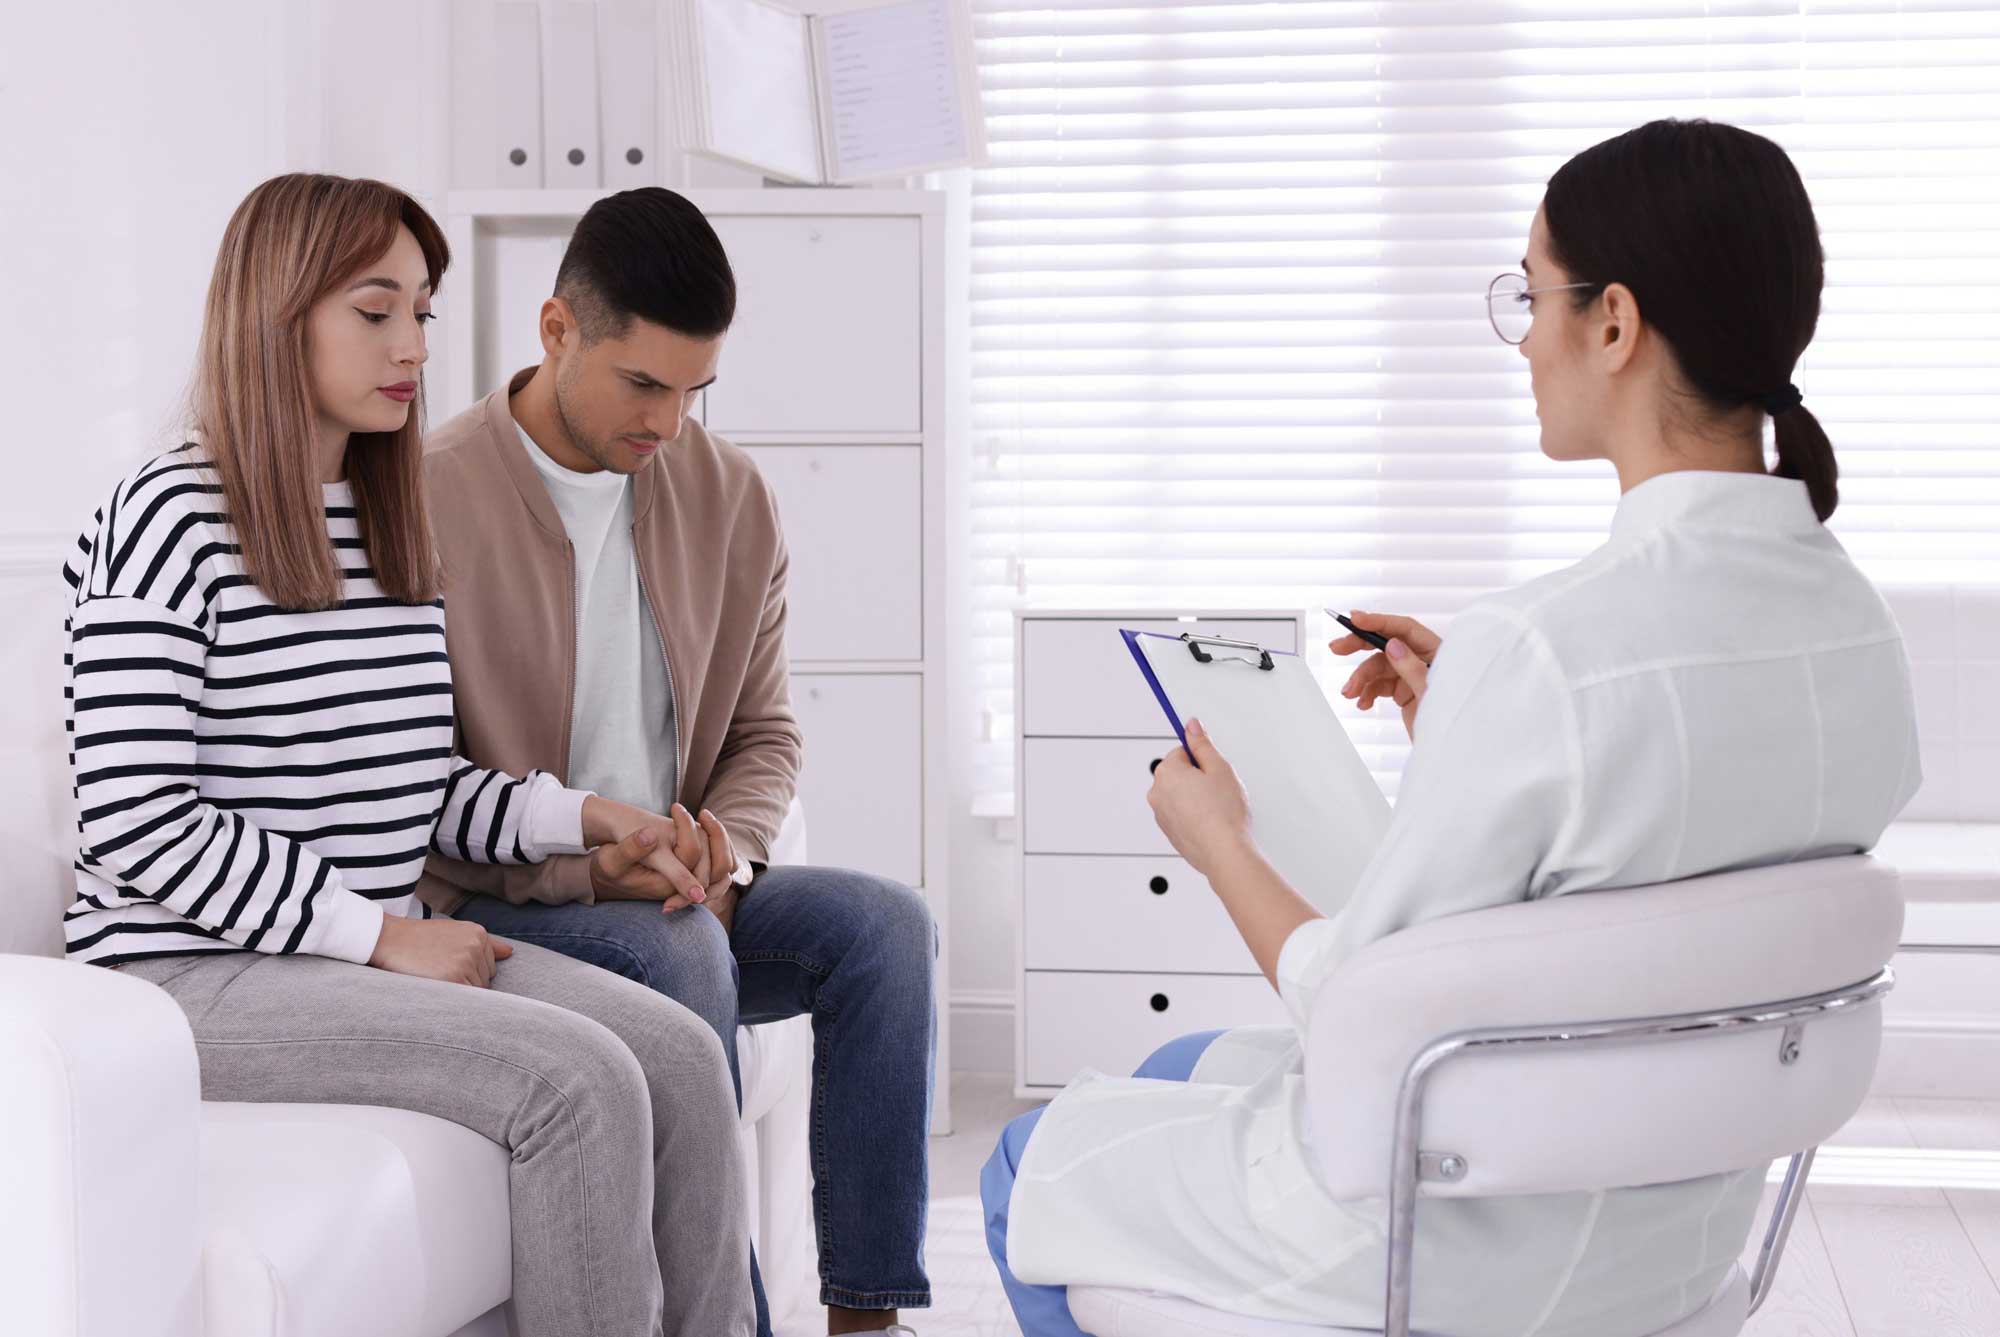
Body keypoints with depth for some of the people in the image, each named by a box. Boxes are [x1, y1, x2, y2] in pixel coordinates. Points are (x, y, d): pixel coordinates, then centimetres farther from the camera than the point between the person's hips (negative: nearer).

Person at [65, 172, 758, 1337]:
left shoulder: (395, 527, 15)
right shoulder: (171, 522, -9)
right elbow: (137, 823, -15)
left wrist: (587, 817, -1)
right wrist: (378, 936, -16)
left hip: (388, 954, 7)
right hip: (199, 970, -7)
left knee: (682, 1055, -15)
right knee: (579, 1079, -25)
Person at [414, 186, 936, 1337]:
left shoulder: (732, 500, 5)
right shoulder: (432, 505, -12)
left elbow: (765, 732, 12)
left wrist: (728, 849, -10)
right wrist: (588, 864, -24)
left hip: (673, 895, 5)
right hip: (496, 917, -5)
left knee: (886, 923, -20)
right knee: (679, 948, -34)